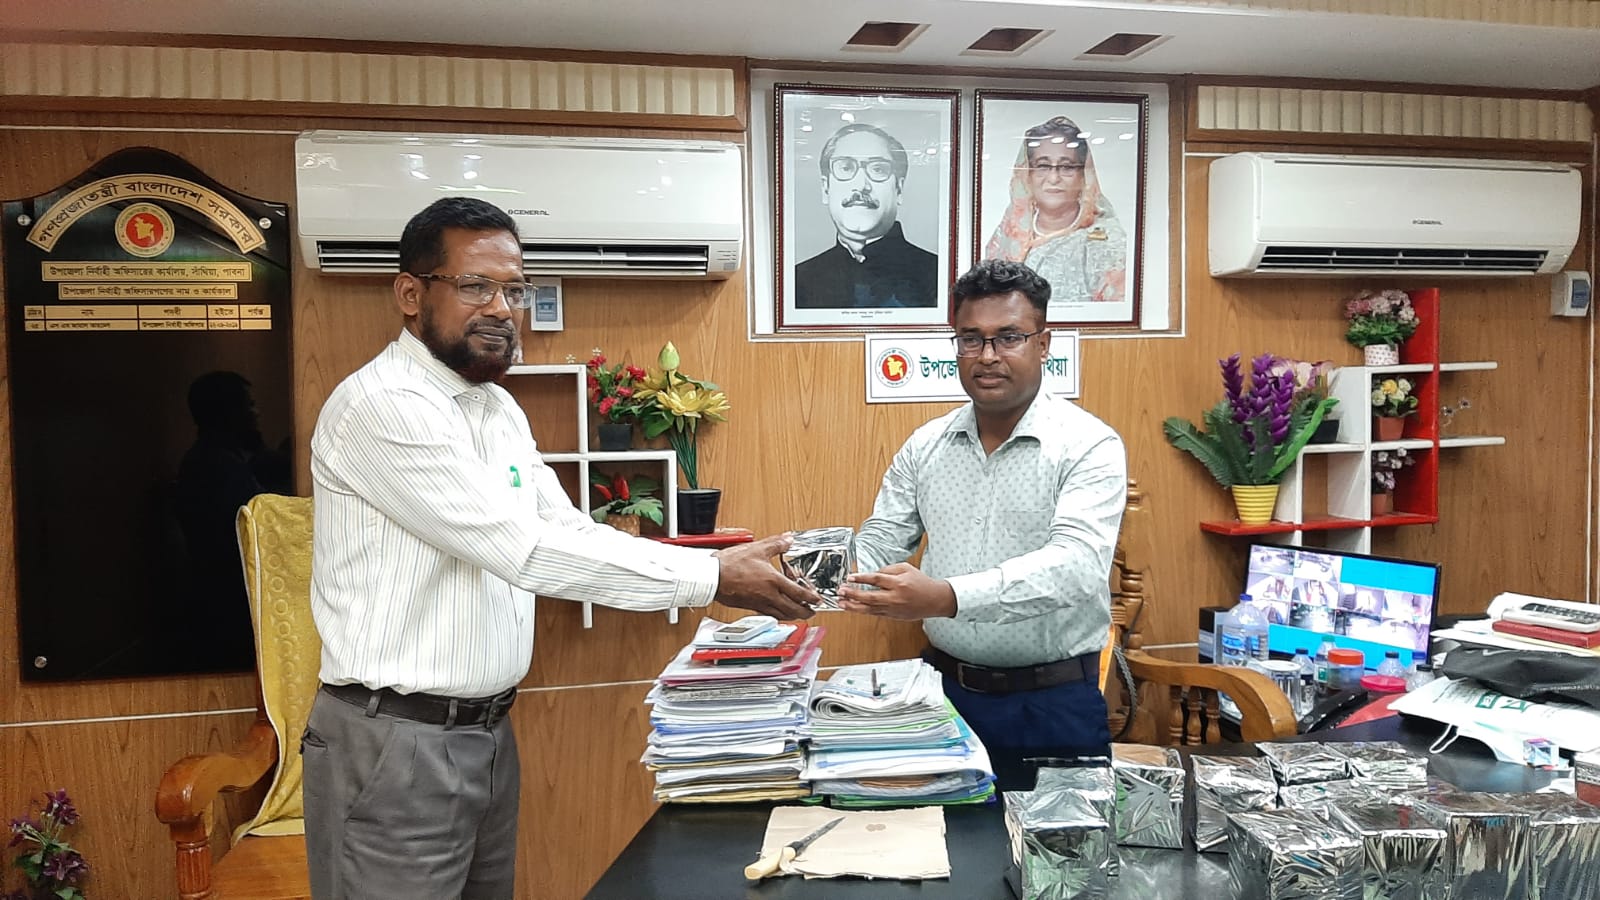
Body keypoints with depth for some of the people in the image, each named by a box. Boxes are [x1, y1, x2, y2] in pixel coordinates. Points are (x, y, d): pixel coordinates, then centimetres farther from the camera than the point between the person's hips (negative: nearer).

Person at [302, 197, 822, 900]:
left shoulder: (499, 410, 11)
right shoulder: (381, 406, -18)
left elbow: (568, 532, 9)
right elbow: (522, 549, -25)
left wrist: (724, 567, -4)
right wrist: (710, 578, -22)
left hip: (488, 731, 8)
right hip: (396, 742, -8)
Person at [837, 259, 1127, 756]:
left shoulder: (1089, 445, -12)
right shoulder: (925, 445, 5)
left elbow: (1074, 562, -25)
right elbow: (881, 538, 6)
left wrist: (946, 597, -39)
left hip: (1054, 702, -4)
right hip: (946, 688, 4)